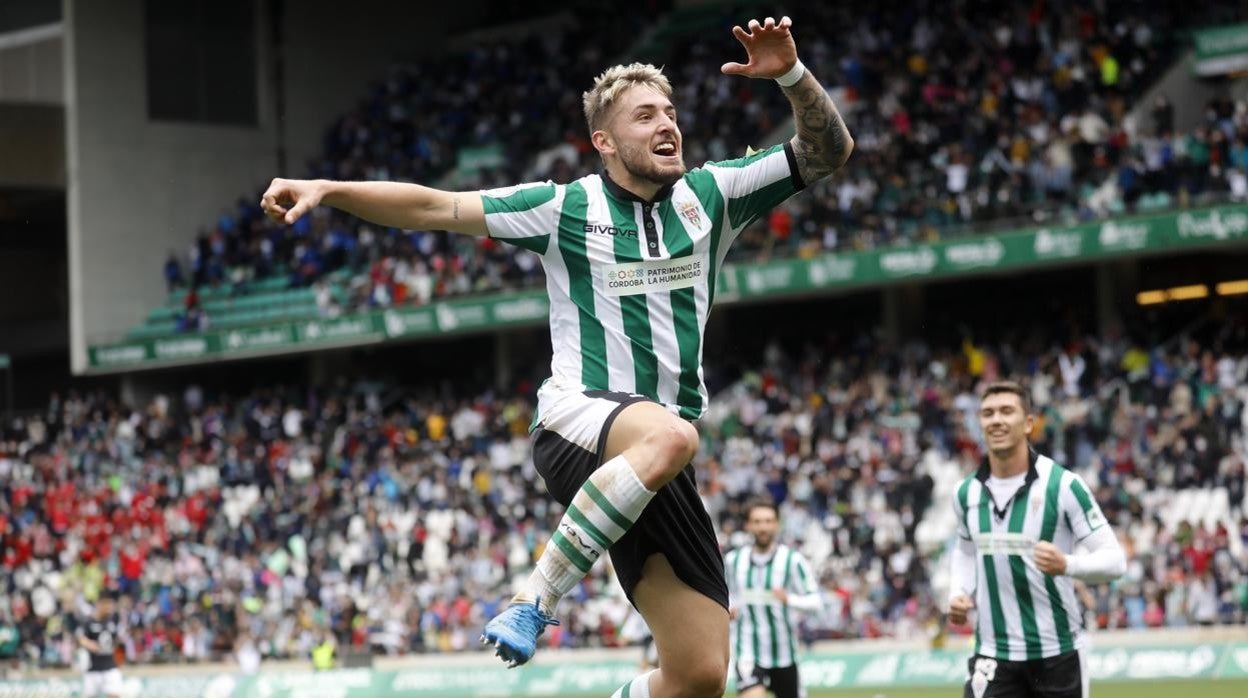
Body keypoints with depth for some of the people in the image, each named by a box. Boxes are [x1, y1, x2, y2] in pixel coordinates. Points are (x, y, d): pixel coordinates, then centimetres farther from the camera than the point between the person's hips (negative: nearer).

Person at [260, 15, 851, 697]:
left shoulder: (710, 194, 11)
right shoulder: (566, 206, 2)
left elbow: (827, 150, 10)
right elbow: (434, 207, 1)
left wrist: (791, 74, -7)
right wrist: (327, 189, -9)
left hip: (657, 475, 4)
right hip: (577, 422, -4)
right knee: (668, 434, -42)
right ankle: (534, 600, -31)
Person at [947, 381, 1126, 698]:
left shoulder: (1063, 485, -12)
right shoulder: (967, 493, 2)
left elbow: (1114, 558, -13)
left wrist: (1066, 564, -32)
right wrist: (959, 594, 3)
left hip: (1058, 652, -2)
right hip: (994, 656, 2)